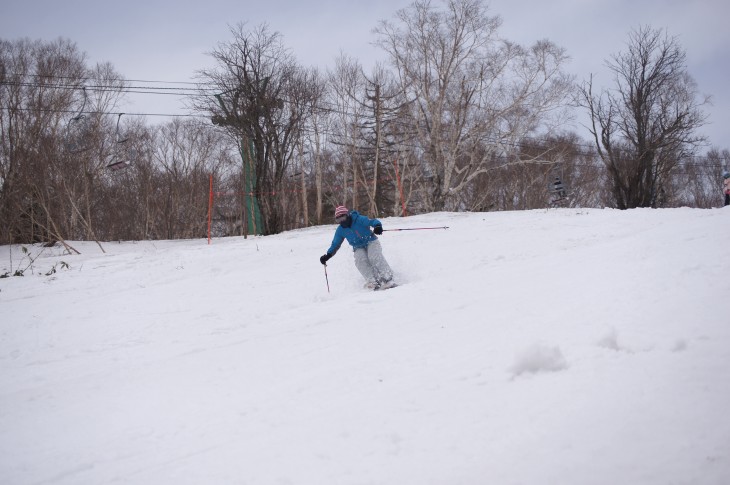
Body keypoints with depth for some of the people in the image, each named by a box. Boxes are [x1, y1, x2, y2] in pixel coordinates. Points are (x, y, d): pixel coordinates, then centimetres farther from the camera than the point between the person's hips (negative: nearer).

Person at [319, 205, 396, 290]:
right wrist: (327, 255, -4)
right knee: (360, 261, -26)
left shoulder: (359, 219, -17)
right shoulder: (340, 230, -2)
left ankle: (387, 279, -29)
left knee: (375, 257, -31)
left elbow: (373, 221, -23)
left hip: (371, 242, -4)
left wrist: (377, 226, -47)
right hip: (359, 248, 4)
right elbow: (335, 245, 8)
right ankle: (373, 282, -34)